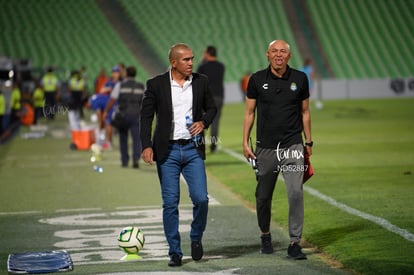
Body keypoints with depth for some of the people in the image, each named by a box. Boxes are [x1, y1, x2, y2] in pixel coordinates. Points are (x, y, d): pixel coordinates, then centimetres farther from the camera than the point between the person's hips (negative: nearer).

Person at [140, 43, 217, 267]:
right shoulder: (156, 84, -2)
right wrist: (146, 146, -11)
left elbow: (211, 107, 17)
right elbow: (146, 116, 0)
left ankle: (196, 238, 19)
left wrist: (204, 122, -5)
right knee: (170, 203, 0)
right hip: (167, 150, -1)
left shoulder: (201, 82, 5)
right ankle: (175, 252, 10)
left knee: (201, 198, -8)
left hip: (193, 149, 2)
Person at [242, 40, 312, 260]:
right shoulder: (257, 80, 1)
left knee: (296, 192, -13)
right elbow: (249, 112, 7)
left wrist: (308, 142, 12)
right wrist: (245, 143, 2)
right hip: (265, 147, 0)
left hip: (293, 145, 0)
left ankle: (295, 242, -9)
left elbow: (305, 112, 12)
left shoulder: (300, 79, 4)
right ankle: (265, 235, 32)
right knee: (263, 196, 9)